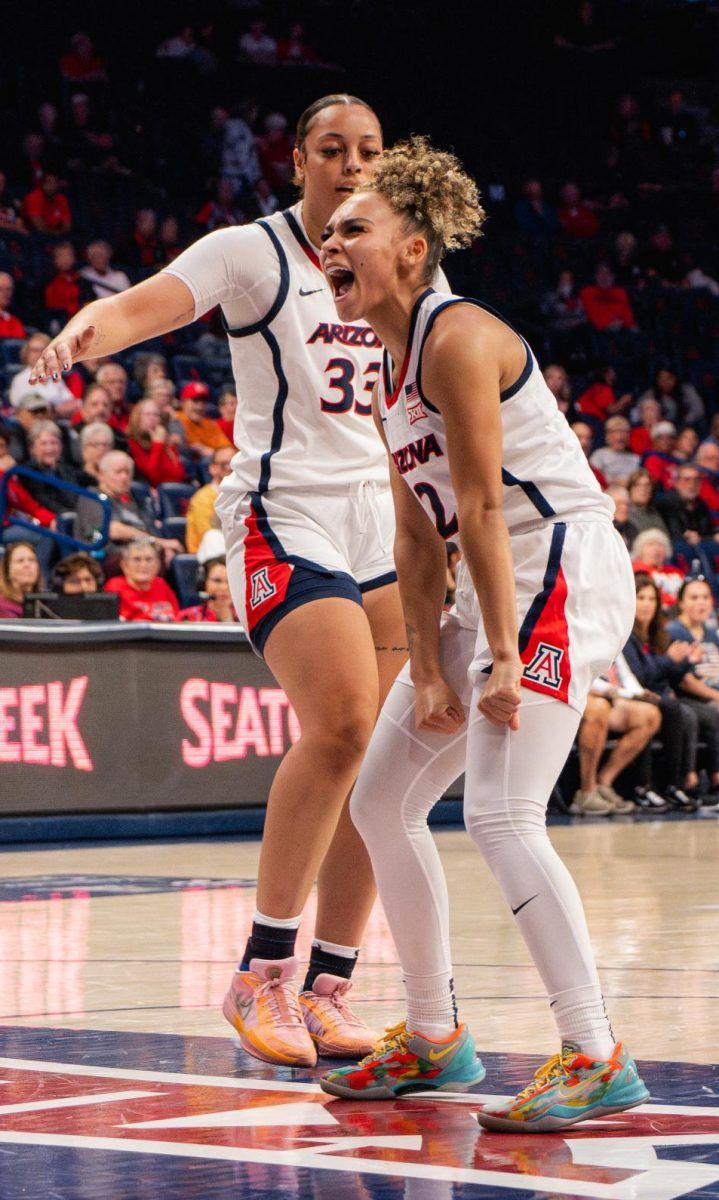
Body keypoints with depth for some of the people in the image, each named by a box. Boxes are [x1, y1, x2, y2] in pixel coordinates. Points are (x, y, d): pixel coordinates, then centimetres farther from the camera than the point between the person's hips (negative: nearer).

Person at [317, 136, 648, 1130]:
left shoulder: (457, 336, -15)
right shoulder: (391, 375, 14)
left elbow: (482, 506, -19)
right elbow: (419, 537, 11)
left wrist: (503, 659, -21)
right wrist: (428, 673, 2)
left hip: (564, 571, -10)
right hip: (498, 589, 10)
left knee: (500, 816, -20)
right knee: (382, 800, 11)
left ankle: (597, 1058, -16)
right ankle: (434, 1039, 20)